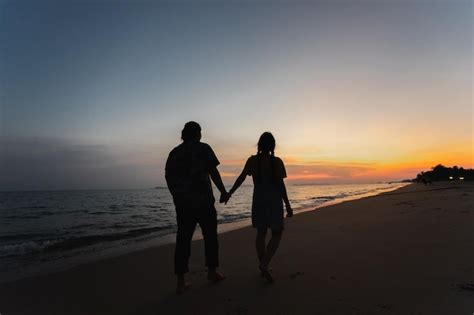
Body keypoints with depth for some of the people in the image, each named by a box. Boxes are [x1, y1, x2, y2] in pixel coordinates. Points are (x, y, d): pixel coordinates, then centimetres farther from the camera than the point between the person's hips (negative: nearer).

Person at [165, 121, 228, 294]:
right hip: (203, 200, -4)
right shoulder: (203, 148, -5)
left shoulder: (174, 152, 9)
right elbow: (213, 172, -10)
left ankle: (181, 282, 8)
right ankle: (212, 271, 27)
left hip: (182, 202, 4)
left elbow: (168, 177, 9)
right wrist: (223, 191, 1)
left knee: (183, 240, 8)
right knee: (210, 236, 14)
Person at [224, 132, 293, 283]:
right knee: (276, 234, 7)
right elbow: (280, 184, -11)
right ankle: (264, 264, -11)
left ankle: (263, 267, 20)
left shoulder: (252, 160, -1)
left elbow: (241, 178, -2)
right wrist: (287, 205, -5)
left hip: (258, 200, 4)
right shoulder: (277, 161, -9)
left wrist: (229, 193, 9)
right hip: (274, 201, -3)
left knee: (261, 233, 15)